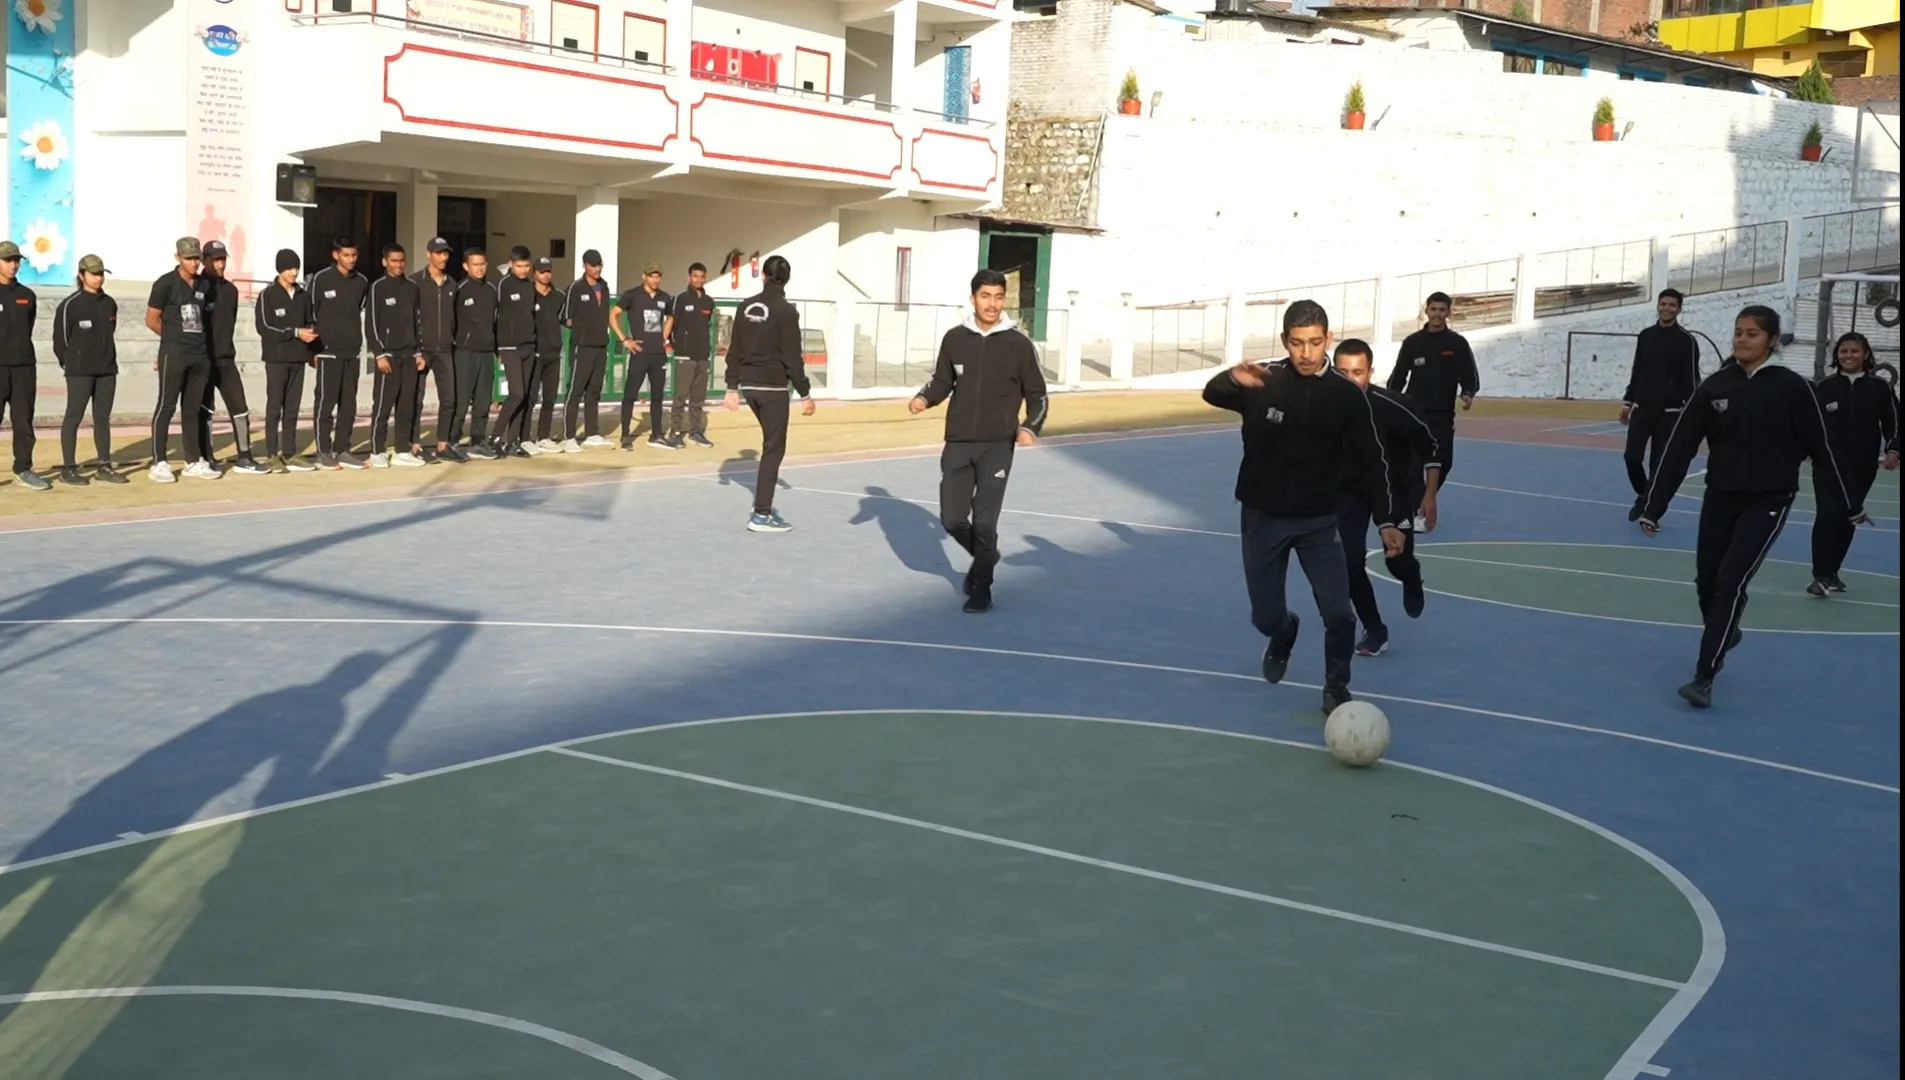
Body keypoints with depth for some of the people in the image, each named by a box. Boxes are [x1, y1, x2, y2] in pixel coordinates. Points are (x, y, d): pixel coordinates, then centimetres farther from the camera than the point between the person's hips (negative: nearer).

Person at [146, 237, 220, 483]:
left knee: (192, 408, 11)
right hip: (174, 354, -6)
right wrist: (175, 338, 10)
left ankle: (194, 461, 16)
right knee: (166, 407, -3)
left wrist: (195, 340, 9)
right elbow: (151, 320, -2)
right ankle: (158, 463, 0)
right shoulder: (166, 283, -5)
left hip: (200, 354, 6)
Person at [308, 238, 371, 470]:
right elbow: (311, 314, -2)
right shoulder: (321, 279, -4)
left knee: (349, 404, 6)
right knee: (326, 402, -3)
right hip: (329, 351, -4)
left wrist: (359, 343, 12)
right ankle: (324, 452, 2)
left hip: (353, 352, 4)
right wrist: (313, 348, -3)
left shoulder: (362, 282, 8)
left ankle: (343, 450, 13)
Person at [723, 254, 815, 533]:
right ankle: (762, 514, -2)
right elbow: (792, 358, -13)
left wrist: (732, 387, 13)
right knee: (774, 449, 0)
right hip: (773, 387, -7)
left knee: (771, 442, 23)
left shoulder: (746, 307, 5)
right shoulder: (786, 311, -13)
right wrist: (805, 394, -6)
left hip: (749, 385, 7)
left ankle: (764, 504, 26)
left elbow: (734, 351, 7)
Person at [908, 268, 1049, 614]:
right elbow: (942, 382, 13)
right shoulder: (955, 339, 1)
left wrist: (1031, 427, -14)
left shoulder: (1018, 344, -5)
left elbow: (1037, 394, 2)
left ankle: (981, 588, 11)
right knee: (952, 519, 4)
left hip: (997, 446, -3)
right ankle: (985, 558, 34)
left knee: (984, 521, -8)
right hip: (958, 444, 3)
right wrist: (924, 398, -8)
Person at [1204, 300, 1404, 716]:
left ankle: (1336, 686, 15)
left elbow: (1370, 461, -3)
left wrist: (1386, 520, -8)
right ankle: (1284, 634, 46)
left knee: (1339, 614, -11)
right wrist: (1233, 377, -50)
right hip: (1264, 517, 0)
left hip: (1319, 520, 0)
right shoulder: (1263, 381, -11)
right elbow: (1211, 394, -27)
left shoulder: (1348, 395, -9)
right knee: (1266, 617, 9)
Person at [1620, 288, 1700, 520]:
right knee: (1632, 457, -4)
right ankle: (1643, 497, 20)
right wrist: (1627, 401, 13)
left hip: (1669, 412, -3)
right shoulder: (1645, 336, 9)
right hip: (1642, 408, 3)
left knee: (1659, 464, -1)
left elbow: (1692, 378, -6)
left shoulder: (1687, 340, -4)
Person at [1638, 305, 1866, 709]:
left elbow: (1819, 448, -3)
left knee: (1731, 582, -14)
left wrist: (1849, 505, 4)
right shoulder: (1714, 386, -2)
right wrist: (1653, 507, -3)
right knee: (1706, 582, 10)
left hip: (1768, 502, -4)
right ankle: (1724, 635, 44)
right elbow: (1679, 448, -2)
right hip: (1720, 498, 4)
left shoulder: (1792, 387, -9)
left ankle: (1704, 678, -10)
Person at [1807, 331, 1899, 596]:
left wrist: (1892, 450, -11)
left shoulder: (1879, 388, 1)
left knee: (1847, 519, 9)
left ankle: (1832, 572, 23)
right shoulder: (1824, 387, 0)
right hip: (1829, 463, -2)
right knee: (1828, 515, -13)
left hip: (1863, 467, 2)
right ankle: (1821, 575, -13)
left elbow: (1893, 423, 2)